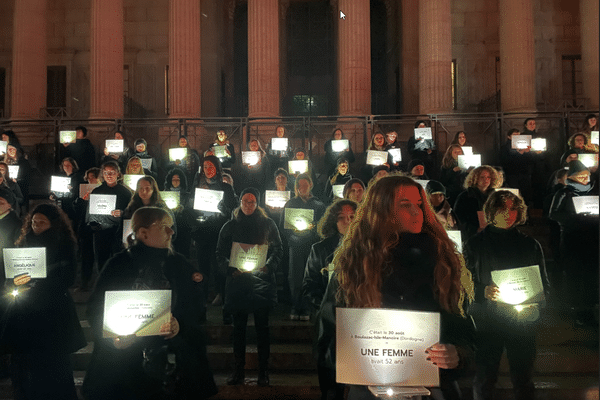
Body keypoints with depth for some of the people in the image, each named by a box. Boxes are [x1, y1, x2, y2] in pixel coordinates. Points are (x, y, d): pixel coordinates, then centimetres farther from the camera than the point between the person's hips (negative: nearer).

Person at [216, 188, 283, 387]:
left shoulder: (268, 224, 6)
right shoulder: (230, 226, 8)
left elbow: (278, 250, 6)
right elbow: (220, 254, 6)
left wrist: (267, 267, -11)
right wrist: (231, 269, -11)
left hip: (262, 281, -1)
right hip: (238, 281, 1)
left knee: (262, 327, 2)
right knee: (239, 327, 6)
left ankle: (263, 372, 9)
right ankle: (238, 370, 14)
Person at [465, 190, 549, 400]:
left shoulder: (531, 245, 8)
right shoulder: (475, 244, 2)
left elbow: (544, 285, 12)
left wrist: (534, 303, -8)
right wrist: (484, 292, -18)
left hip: (522, 323, 2)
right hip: (486, 322, -1)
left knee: (523, 381, 9)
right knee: (484, 380, 3)